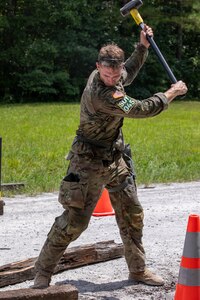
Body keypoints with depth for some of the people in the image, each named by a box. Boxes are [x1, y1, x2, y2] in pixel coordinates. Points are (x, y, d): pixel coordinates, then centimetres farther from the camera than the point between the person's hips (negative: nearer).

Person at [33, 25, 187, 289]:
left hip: (116, 159, 9)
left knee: (132, 214, 12)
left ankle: (138, 269, 24)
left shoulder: (114, 78, -1)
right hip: (90, 163, -9)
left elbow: (129, 74, 26)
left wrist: (142, 46, 14)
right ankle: (43, 270, 4)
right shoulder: (99, 94, -28)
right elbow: (141, 109, -24)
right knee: (75, 220, -8)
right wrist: (172, 93, -11)